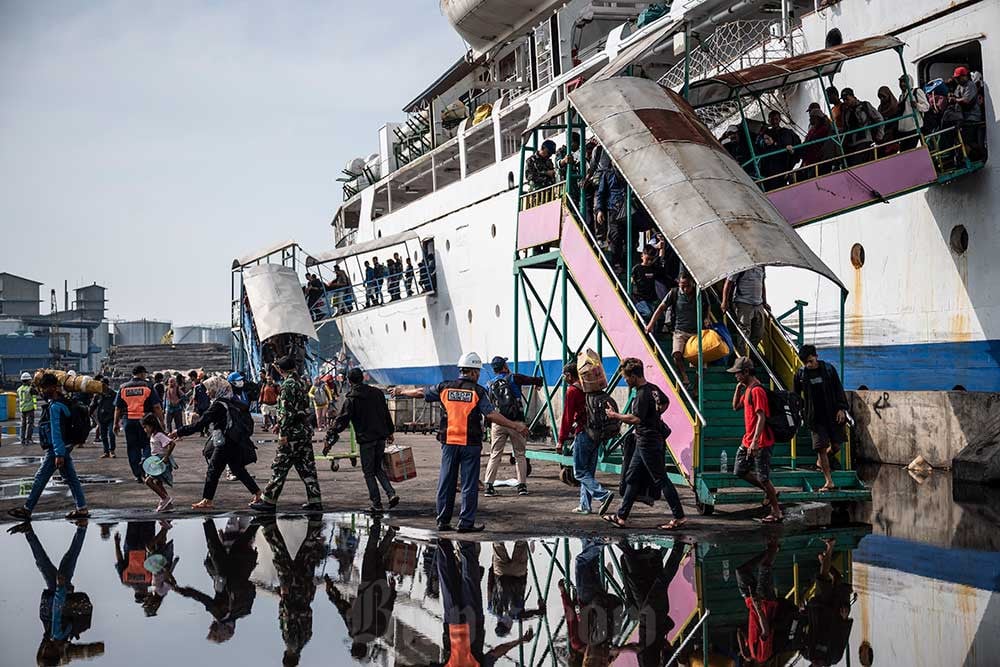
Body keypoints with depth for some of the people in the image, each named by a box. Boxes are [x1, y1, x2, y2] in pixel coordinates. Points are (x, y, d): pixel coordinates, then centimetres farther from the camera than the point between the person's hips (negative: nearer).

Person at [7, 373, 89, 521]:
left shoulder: (55, 407, -18)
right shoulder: (63, 402, 11)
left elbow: (56, 432, -22)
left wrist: (59, 454, -24)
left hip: (56, 450, -10)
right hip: (64, 448, 10)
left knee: (40, 479, 0)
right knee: (71, 479, 8)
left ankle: (27, 509, 8)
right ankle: (82, 509, 7)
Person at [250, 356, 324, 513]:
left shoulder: (288, 384, -13)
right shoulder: (300, 382, 15)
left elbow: (287, 410, -20)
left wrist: (283, 433, -20)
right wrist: (281, 424, 29)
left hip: (293, 433, -9)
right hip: (306, 429, 9)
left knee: (279, 468, -1)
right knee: (307, 467, 10)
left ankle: (269, 501, 4)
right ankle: (315, 501, 10)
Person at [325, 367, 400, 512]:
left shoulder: (351, 399, -8)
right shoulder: (377, 393, 7)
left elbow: (341, 421, -12)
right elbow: (387, 414, 15)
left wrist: (330, 440, -11)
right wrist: (390, 432, 26)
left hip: (365, 439, -5)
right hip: (381, 437, 5)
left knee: (369, 472, 6)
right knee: (379, 468, 18)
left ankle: (377, 504, 3)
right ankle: (391, 494, 1)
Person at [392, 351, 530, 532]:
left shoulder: (445, 388, 5)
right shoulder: (477, 391, -6)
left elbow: (421, 393, 17)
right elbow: (492, 415, -13)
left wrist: (401, 392, 34)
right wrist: (515, 426, -9)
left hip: (449, 443, 4)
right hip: (470, 444, -4)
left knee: (446, 483, 11)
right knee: (469, 484, 2)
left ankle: (443, 521, 16)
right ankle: (466, 522, 1)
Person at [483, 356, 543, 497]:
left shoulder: (489, 385, 11)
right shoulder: (513, 378, 0)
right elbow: (537, 380, 1)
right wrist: (539, 382, 22)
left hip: (498, 423, 3)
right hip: (516, 422, -2)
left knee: (495, 455, 3)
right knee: (520, 455, 8)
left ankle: (489, 486, -5)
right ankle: (522, 485, 6)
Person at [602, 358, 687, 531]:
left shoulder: (642, 395, -21)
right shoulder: (653, 388, 8)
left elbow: (636, 419, -30)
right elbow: (666, 402, 26)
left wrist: (615, 415, -19)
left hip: (648, 443, -10)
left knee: (661, 480, -3)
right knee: (631, 478, 13)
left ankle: (679, 517, 2)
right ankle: (621, 516, 17)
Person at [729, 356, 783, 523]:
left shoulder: (757, 390, -18)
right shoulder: (747, 389, 12)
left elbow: (761, 418, -23)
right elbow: (736, 407, 22)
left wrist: (755, 442, -27)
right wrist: (738, 388, 8)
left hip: (760, 443, -10)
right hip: (748, 440, 10)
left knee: (763, 478, -4)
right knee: (739, 471, 14)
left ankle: (776, 513, 5)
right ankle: (769, 492, 25)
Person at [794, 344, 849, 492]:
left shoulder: (829, 369, -2)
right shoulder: (800, 374, -1)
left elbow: (839, 390, 2)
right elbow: (796, 396, 10)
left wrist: (841, 408, -7)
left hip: (833, 414, 1)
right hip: (816, 417, 0)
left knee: (836, 445, 1)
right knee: (821, 447, -7)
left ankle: (821, 461, 33)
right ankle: (829, 482, -1)